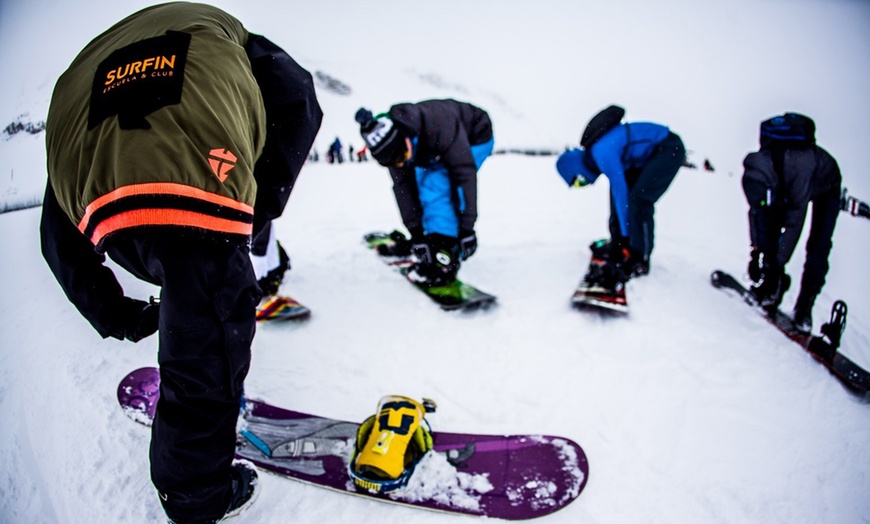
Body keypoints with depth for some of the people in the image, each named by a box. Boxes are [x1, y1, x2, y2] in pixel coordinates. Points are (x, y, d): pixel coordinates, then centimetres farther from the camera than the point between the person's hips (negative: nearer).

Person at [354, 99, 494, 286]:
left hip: (475, 139, -7)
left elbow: (465, 174, -39)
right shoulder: (392, 144, -22)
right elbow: (402, 187, -17)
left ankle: (445, 258, -21)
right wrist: (416, 235, -20)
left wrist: (466, 229, -38)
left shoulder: (439, 128, -41)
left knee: (437, 187, -24)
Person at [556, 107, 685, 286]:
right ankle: (617, 245, 17)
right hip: (652, 152, 10)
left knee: (639, 198, -18)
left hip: (670, 149, -10)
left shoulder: (602, 153, -26)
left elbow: (621, 192, -26)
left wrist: (625, 234, -19)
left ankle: (640, 260, -9)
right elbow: (619, 190, 12)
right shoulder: (596, 152, 4)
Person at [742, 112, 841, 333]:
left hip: (826, 187, -4)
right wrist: (756, 251, -21)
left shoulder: (798, 168, -46)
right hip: (786, 185, 4)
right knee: (769, 226, -15)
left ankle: (804, 308, -7)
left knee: (818, 247, -14)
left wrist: (776, 265, -36)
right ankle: (771, 289, -4)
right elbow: (756, 210, -18)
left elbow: (795, 223, -40)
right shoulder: (757, 167, -31)